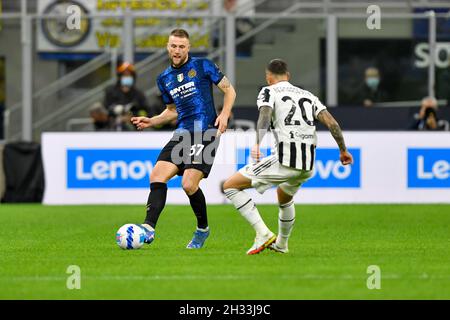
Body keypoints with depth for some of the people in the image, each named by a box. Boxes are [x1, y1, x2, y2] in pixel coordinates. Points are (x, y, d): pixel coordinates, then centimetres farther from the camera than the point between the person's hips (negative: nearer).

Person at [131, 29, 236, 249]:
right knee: (157, 176, -10)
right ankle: (148, 228, -14)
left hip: (205, 133, -6)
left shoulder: (202, 66, 1)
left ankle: (202, 229, 9)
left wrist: (224, 114, -10)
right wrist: (150, 122, 13)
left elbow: (229, 90, 6)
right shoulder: (164, 79, 17)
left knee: (189, 185, -15)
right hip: (182, 135, 6)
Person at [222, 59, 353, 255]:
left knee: (230, 186, 2)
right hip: (309, 165, 7)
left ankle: (263, 233, -8)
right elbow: (331, 123, 11)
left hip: (285, 161, -7)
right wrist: (343, 150, 21)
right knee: (284, 198, 38)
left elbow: (265, 115, -15)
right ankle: (281, 244, 50)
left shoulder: (269, 92, 6)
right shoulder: (307, 95, 21)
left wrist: (257, 143, -30)